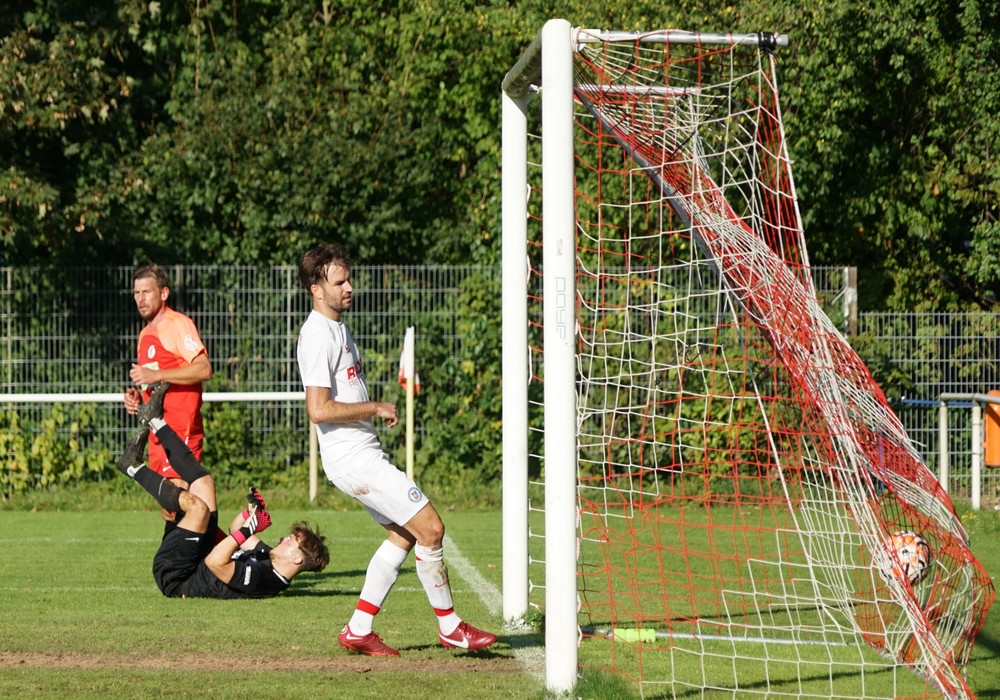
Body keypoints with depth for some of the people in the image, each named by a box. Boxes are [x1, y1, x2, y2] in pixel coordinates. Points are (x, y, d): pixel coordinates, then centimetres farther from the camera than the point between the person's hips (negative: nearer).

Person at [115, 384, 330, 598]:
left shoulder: (259, 577, -31)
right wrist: (252, 511, -6)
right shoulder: (267, 557, -3)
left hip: (172, 575, -9)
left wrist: (247, 530, -39)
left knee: (197, 506, -25)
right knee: (205, 484, 9)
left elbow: (215, 561, -42)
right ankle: (155, 422, 14)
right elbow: (234, 529, 13)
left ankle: (134, 468, -4)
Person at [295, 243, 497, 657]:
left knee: (403, 536, 13)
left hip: (363, 454, 11)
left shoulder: (336, 328, 16)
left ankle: (359, 630, 15)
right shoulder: (318, 335, -16)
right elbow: (318, 410, -24)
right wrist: (376, 409, -15)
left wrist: (376, 411, 13)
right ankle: (449, 626, 2)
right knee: (430, 528, -10)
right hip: (352, 457, -11)